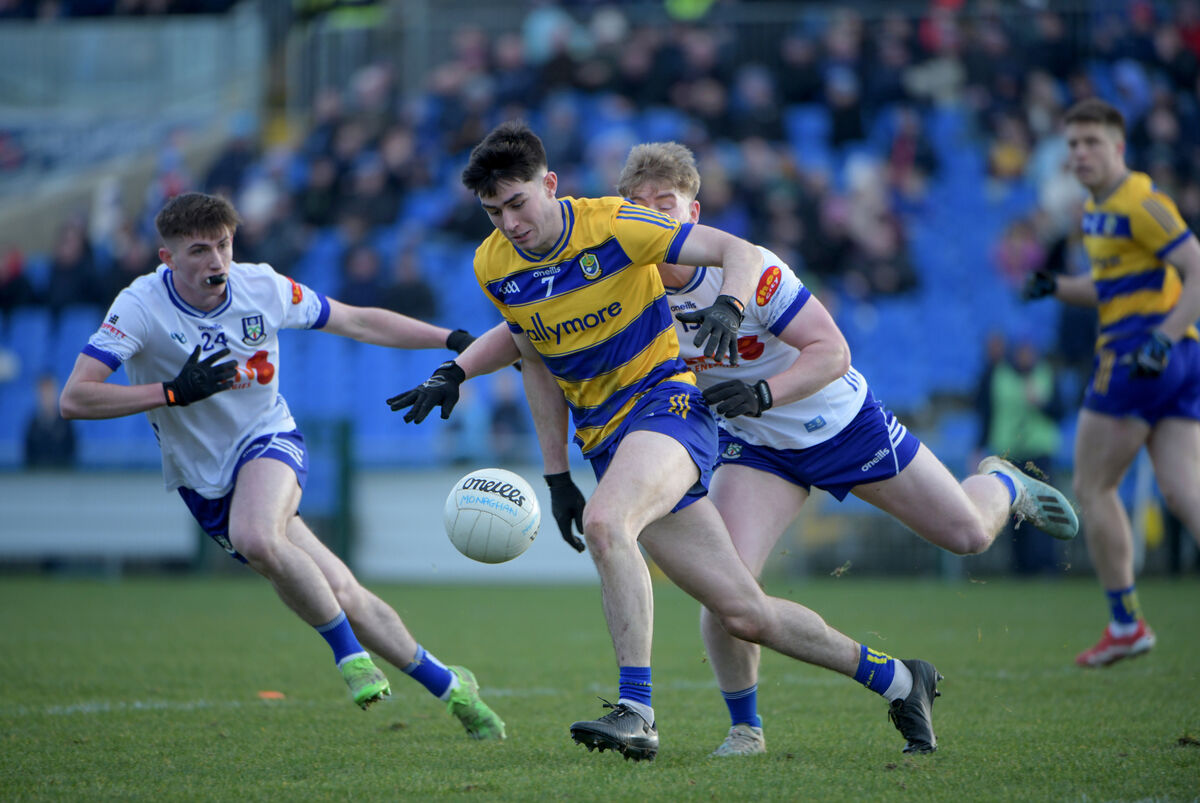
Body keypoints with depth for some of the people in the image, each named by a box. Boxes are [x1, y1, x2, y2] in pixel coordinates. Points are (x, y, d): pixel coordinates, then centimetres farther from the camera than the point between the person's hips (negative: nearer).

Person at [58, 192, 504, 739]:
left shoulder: (262, 288, -9)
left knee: (256, 538, -33)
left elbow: (360, 323, 5)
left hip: (270, 442, 0)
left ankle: (348, 651, -12)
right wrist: (174, 392, -31)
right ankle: (444, 683, 6)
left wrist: (455, 341, 3)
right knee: (339, 595, -10)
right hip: (204, 482, 1)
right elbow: (73, 399, -24)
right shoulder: (141, 307, -17)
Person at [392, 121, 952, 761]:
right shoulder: (494, 267, 2)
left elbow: (740, 252, -12)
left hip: (666, 403, -5)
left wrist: (727, 307, -32)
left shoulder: (613, 226, -14)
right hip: (605, 440, 5)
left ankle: (636, 711, -34)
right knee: (746, 615, 3)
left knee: (604, 521, -37)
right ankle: (894, 679, 21)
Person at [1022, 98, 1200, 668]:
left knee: (1093, 489, 1)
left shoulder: (1139, 201, -11)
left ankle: (1126, 623, 4)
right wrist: (1055, 287, 10)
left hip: (1139, 356, -9)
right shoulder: (1097, 209, 18)